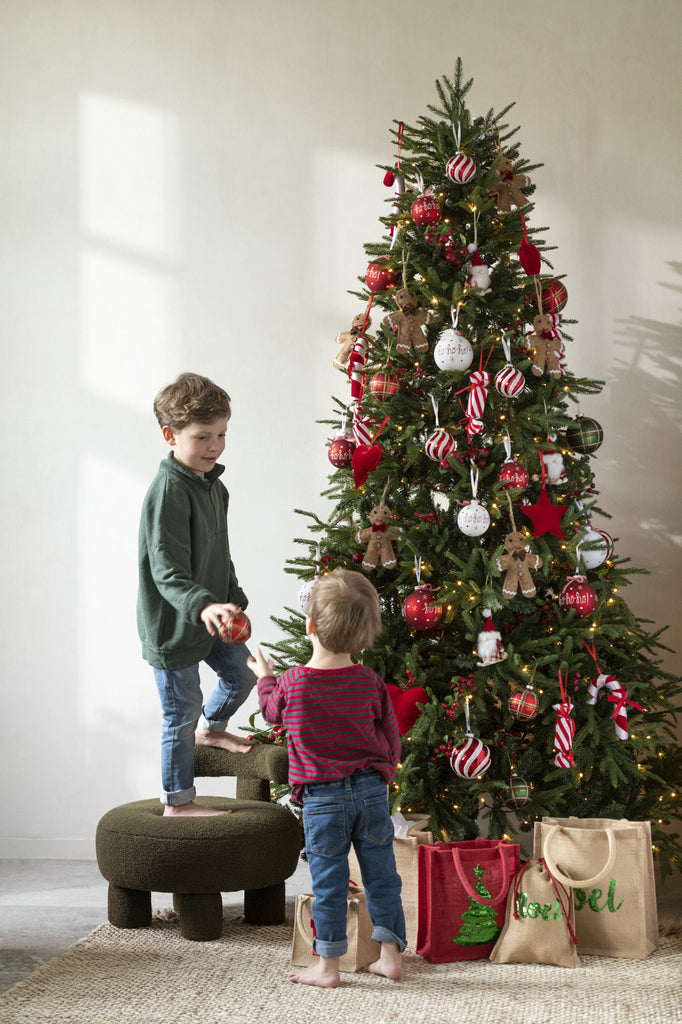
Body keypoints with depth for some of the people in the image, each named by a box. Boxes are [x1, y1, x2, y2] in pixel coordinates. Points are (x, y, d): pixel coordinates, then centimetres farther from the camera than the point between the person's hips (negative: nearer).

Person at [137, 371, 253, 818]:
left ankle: (210, 729, 49)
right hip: (173, 625, -8)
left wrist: (233, 600, 21)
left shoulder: (213, 485, 5)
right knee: (182, 712, 3)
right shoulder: (168, 492, -25)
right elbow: (168, 574, -30)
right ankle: (178, 801, 19)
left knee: (243, 673, 21)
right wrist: (203, 606, -45)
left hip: (211, 615, 8)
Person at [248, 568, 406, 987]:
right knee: (381, 876, 12)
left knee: (329, 882, 5)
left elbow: (273, 710, 11)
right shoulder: (371, 683, -5)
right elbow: (391, 740, 4)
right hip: (372, 789, 2)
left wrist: (265, 677, 31)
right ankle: (391, 955, 19)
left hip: (323, 798, -2)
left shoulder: (292, 684, -12)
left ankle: (328, 965, 12)